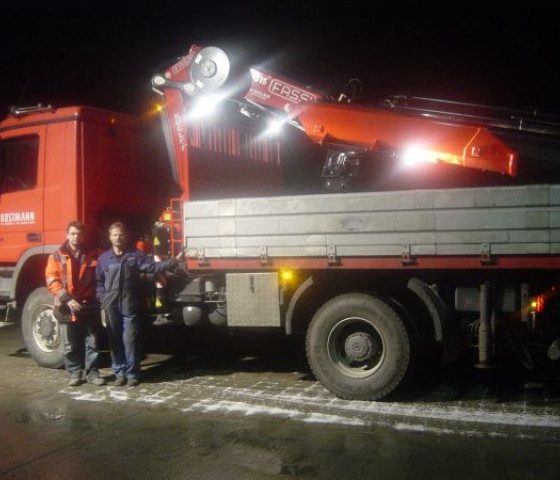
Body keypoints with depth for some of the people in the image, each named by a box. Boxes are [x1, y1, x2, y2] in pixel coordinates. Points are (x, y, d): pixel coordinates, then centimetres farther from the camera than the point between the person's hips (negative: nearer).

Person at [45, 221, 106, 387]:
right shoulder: (56, 256, 1)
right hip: (67, 307, -1)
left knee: (93, 342, 5)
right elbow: (52, 282, -6)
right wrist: (68, 299, -14)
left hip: (89, 306, 1)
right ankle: (75, 372, 22)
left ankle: (92, 372, 16)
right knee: (70, 345, 8)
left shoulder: (92, 255, 5)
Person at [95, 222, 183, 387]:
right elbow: (99, 282, 11)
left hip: (130, 306, -2)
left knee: (130, 340, -2)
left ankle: (132, 373, 7)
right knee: (115, 340, 7)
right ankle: (119, 372, 18)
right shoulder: (104, 258, 9)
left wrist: (174, 261, -13)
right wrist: (102, 299, -1)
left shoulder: (136, 255, 4)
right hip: (111, 306, 2)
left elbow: (153, 266, -4)